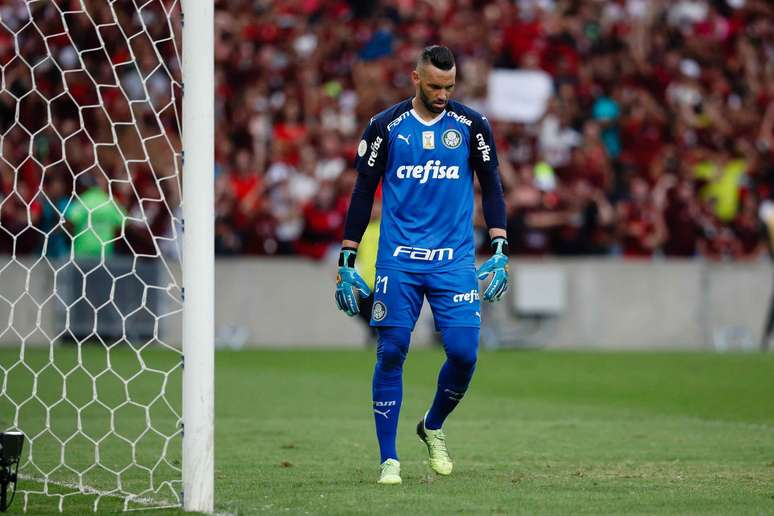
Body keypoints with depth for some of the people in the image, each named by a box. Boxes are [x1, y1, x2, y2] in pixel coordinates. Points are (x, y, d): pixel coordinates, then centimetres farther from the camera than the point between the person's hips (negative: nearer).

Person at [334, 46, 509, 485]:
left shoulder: (472, 125, 4)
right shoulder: (386, 127, 2)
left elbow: (492, 187, 9)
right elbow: (363, 193, 6)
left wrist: (500, 251, -2)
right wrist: (347, 261, 3)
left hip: (455, 260, 1)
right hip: (398, 261, -1)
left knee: (464, 353, -7)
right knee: (391, 353, -6)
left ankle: (433, 427, 22)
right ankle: (389, 459, 2)